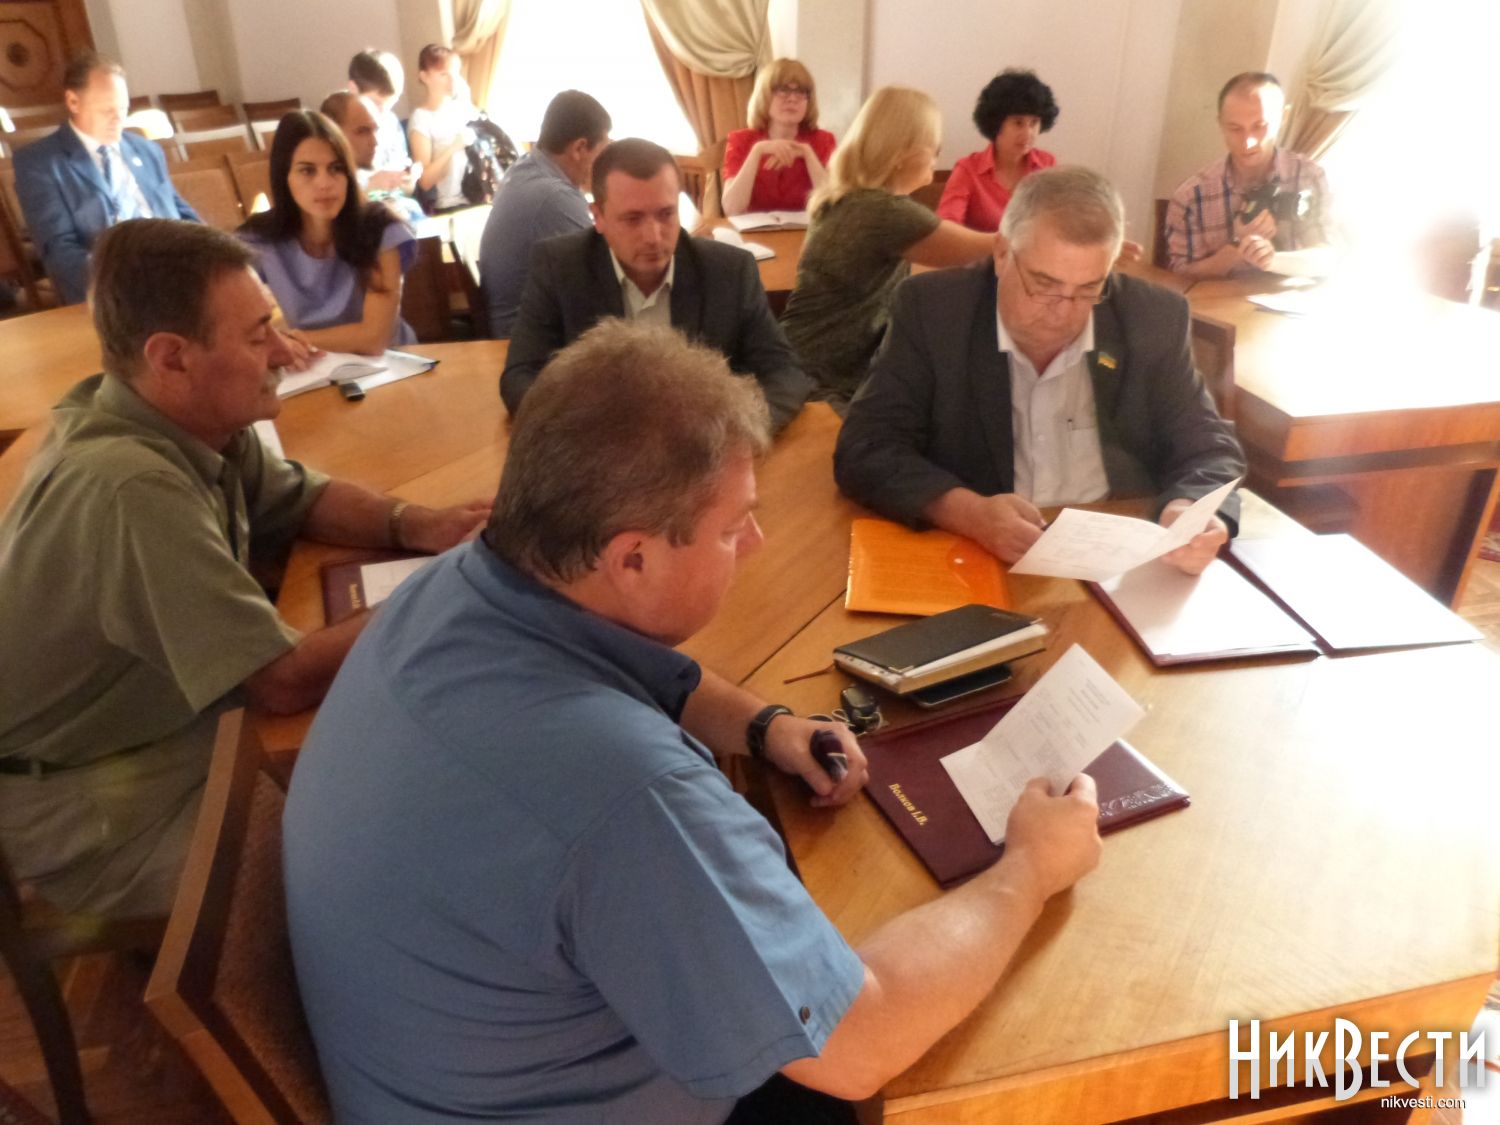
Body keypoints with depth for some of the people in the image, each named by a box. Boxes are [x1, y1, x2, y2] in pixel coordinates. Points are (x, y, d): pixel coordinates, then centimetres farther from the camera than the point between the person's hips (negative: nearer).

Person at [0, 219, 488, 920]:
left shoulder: (190, 419, -6)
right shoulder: (135, 488, -33)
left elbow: (301, 499, 9)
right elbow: (283, 681, -30)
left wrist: (413, 526, -10)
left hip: (173, 722, 8)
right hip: (89, 811, -8)